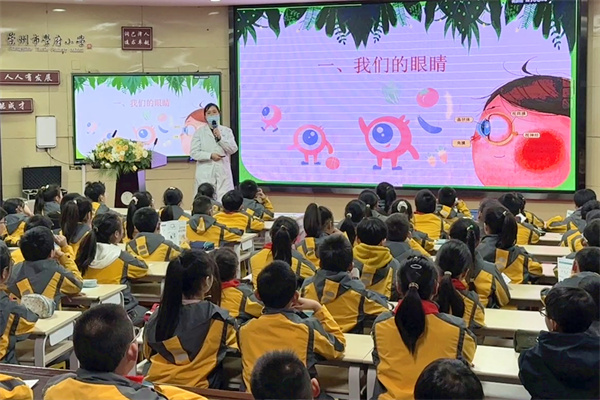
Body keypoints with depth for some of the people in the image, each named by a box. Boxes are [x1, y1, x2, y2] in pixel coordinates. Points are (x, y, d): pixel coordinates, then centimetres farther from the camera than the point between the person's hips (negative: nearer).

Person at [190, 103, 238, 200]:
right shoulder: (199, 132, 5)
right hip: (205, 173, -1)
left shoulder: (227, 131, 11)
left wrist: (220, 138, -9)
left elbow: (233, 149, 2)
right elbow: (194, 153, -1)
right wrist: (210, 155, -14)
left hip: (223, 172, 2)